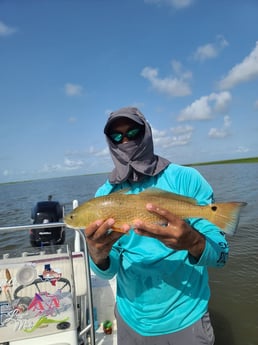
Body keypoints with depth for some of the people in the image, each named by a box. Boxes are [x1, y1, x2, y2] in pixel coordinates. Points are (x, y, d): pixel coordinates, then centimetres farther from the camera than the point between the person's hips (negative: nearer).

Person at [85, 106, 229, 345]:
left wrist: (193, 241, -36)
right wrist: (98, 256, -30)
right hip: (131, 318, 3)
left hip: (185, 318, -2)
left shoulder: (186, 179, -16)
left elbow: (220, 254, -14)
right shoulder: (105, 194, -7)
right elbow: (108, 272, -7)